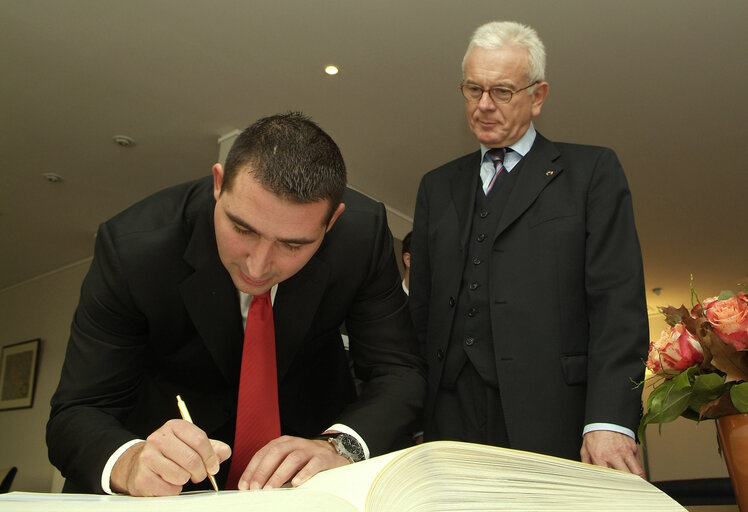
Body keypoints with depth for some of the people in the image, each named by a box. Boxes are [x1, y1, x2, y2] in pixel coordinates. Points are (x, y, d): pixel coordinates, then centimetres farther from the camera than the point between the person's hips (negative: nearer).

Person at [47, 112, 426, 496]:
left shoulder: (364, 232, -23)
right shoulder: (133, 246, -25)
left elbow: (400, 371, -17)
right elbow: (77, 414, -22)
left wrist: (340, 446, -36)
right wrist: (129, 462, -44)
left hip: (311, 429, 1)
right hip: (178, 428, 0)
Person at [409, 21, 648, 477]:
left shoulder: (592, 171, 6)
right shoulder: (438, 187, 17)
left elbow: (619, 302, -4)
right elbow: (420, 307, 12)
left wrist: (610, 420, -15)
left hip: (553, 424, -2)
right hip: (451, 419, 3)